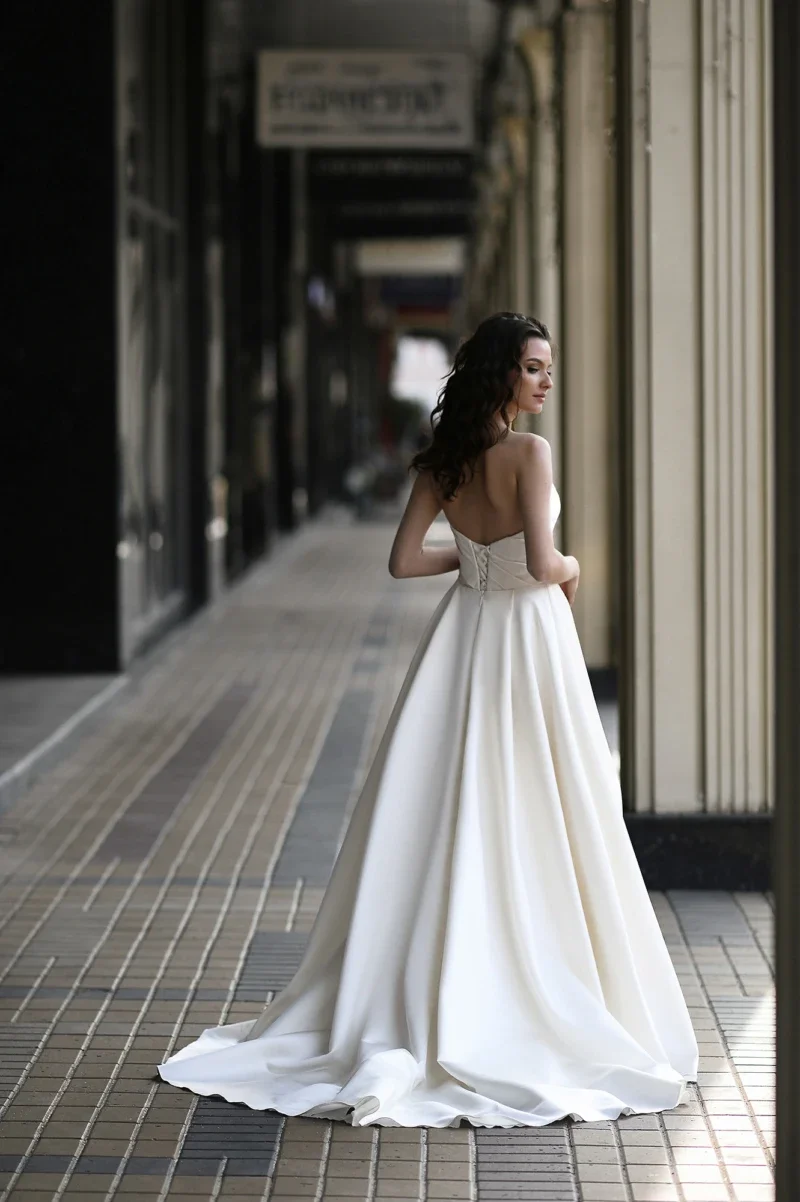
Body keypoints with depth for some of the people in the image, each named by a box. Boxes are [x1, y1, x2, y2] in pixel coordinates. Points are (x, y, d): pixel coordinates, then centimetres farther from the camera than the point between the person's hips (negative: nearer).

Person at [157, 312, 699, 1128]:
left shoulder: (442, 460, 4)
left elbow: (403, 561, 5)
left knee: (451, 820, 10)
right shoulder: (529, 453, -15)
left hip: (464, 634, 6)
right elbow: (540, 564, -21)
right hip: (527, 638, -6)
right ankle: (537, 995, 6)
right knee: (528, 828, 1)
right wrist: (568, 568, 0)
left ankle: (419, 1007, 12)